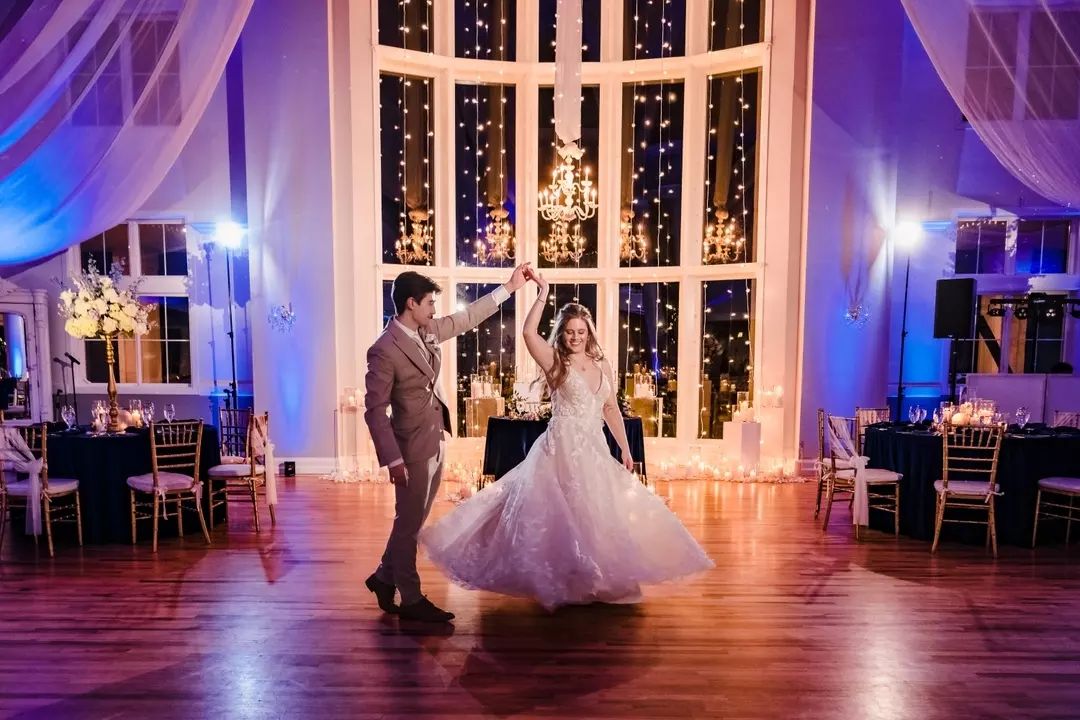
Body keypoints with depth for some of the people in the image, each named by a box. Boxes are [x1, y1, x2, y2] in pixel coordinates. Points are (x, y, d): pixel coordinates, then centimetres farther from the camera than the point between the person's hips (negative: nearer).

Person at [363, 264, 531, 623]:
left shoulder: (427, 330, 3)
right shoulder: (384, 350, -20)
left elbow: (467, 318, 15)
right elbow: (375, 410, -19)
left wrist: (508, 287, 15)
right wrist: (393, 460, -20)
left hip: (435, 442, 8)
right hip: (413, 448, -8)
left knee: (414, 519, 20)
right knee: (409, 522, 8)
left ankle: (384, 577, 40)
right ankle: (411, 599, 25)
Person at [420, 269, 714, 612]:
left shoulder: (602, 364, 9)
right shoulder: (555, 362, -7)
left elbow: (611, 409, 13)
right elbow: (528, 333, -25)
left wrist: (625, 449, 11)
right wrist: (543, 292, -22)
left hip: (595, 450, 6)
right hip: (562, 448, -5)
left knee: (599, 516, 12)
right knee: (563, 516, 2)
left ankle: (593, 579, 31)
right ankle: (562, 582, 22)